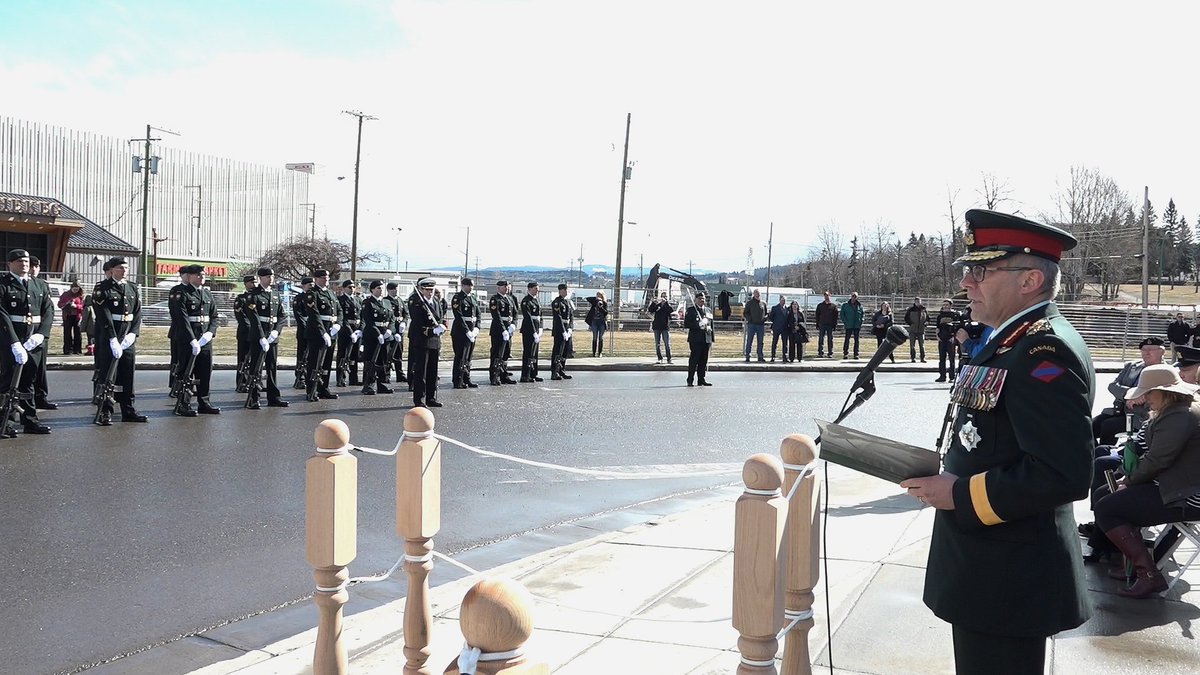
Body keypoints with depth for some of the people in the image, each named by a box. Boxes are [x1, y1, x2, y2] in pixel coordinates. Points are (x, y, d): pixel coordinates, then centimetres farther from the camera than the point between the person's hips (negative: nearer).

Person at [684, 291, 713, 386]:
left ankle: (701, 379, 14)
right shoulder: (690, 310, 1)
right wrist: (699, 325, -16)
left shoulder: (708, 311, 17)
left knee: (704, 361, 7)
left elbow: (711, 326, 18)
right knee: (694, 360, -7)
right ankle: (690, 380, -3)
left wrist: (711, 340, 13)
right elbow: (686, 324, -7)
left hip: (706, 339, 5)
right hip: (695, 340, -5)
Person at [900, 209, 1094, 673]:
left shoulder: (1046, 352, -22)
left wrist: (961, 495, -22)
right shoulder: (1018, 341, 11)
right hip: (990, 568, 10)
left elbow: (1065, 474, -29)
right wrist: (950, 479, 6)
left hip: (1007, 579, -10)